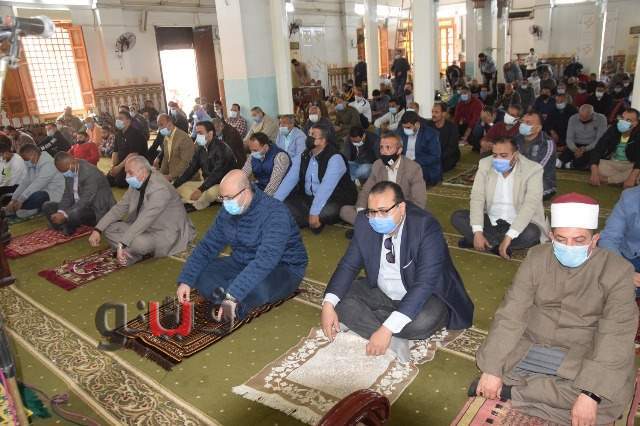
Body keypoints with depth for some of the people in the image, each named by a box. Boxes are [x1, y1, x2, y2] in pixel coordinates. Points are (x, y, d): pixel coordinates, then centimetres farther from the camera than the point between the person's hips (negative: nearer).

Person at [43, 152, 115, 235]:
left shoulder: (91, 173, -24)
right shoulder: (69, 173, 2)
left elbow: (86, 200, -29)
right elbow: (68, 195, 2)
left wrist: (64, 215, -33)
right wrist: (61, 212, -16)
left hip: (97, 211, -9)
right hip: (79, 206, 9)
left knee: (73, 215, -36)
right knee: (47, 206, 6)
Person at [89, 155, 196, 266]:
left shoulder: (160, 188, -27)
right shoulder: (136, 184, 1)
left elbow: (144, 220, -33)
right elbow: (119, 208, 5)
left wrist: (122, 244, -36)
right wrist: (98, 230, -6)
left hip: (166, 233, -8)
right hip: (144, 228, 8)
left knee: (136, 243, -34)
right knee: (109, 228, -2)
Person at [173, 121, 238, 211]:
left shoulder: (222, 148, -18)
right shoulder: (200, 149, 7)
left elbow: (217, 173, -28)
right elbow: (191, 169, 7)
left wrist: (200, 190, -37)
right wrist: (174, 185, -3)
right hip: (207, 183, 8)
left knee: (210, 191, -38)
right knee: (181, 186, 1)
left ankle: (194, 204, -9)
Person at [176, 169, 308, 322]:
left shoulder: (274, 214, -28)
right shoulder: (228, 212, -5)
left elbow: (265, 260, -39)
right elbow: (207, 246, 0)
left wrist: (232, 295, -45)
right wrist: (186, 280, -12)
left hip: (283, 268, -7)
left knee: (258, 288, -40)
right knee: (199, 273, -10)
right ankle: (234, 304, -26)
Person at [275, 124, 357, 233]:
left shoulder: (335, 158, -19)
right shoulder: (303, 157, 3)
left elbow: (326, 187, -30)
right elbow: (289, 180, -3)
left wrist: (314, 212, -38)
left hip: (334, 200, -6)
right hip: (308, 199, 6)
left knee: (328, 210, -38)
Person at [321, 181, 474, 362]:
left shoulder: (426, 227, -28)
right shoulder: (365, 222, -14)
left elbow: (424, 284, -34)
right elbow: (349, 264, -6)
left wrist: (388, 328, -42)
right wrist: (328, 305, -23)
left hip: (424, 296, -4)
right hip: (381, 293, 5)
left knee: (424, 321, -36)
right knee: (340, 299, -17)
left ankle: (359, 320, -15)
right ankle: (395, 342, -19)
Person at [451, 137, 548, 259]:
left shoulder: (533, 169, -15)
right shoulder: (485, 164, -6)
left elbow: (530, 205, -25)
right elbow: (477, 197, -12)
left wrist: (508, 237, -36)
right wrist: (478, 232, -26)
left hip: (518, 225, -2)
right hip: (490, 221, 3)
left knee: (532, 233, -34)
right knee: (457, 217, -17)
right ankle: (498, 244, -20)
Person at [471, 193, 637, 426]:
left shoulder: (617, 270, -15)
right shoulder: (537, 258, -9)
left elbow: (615, 337, -21)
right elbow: (511, 313, -13)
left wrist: (590, 393, -33)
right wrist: (492, 369, -20)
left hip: (583, 354, -1)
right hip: (530, 343, 1)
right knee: (487, 359, -19)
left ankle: (511, 389, -18)